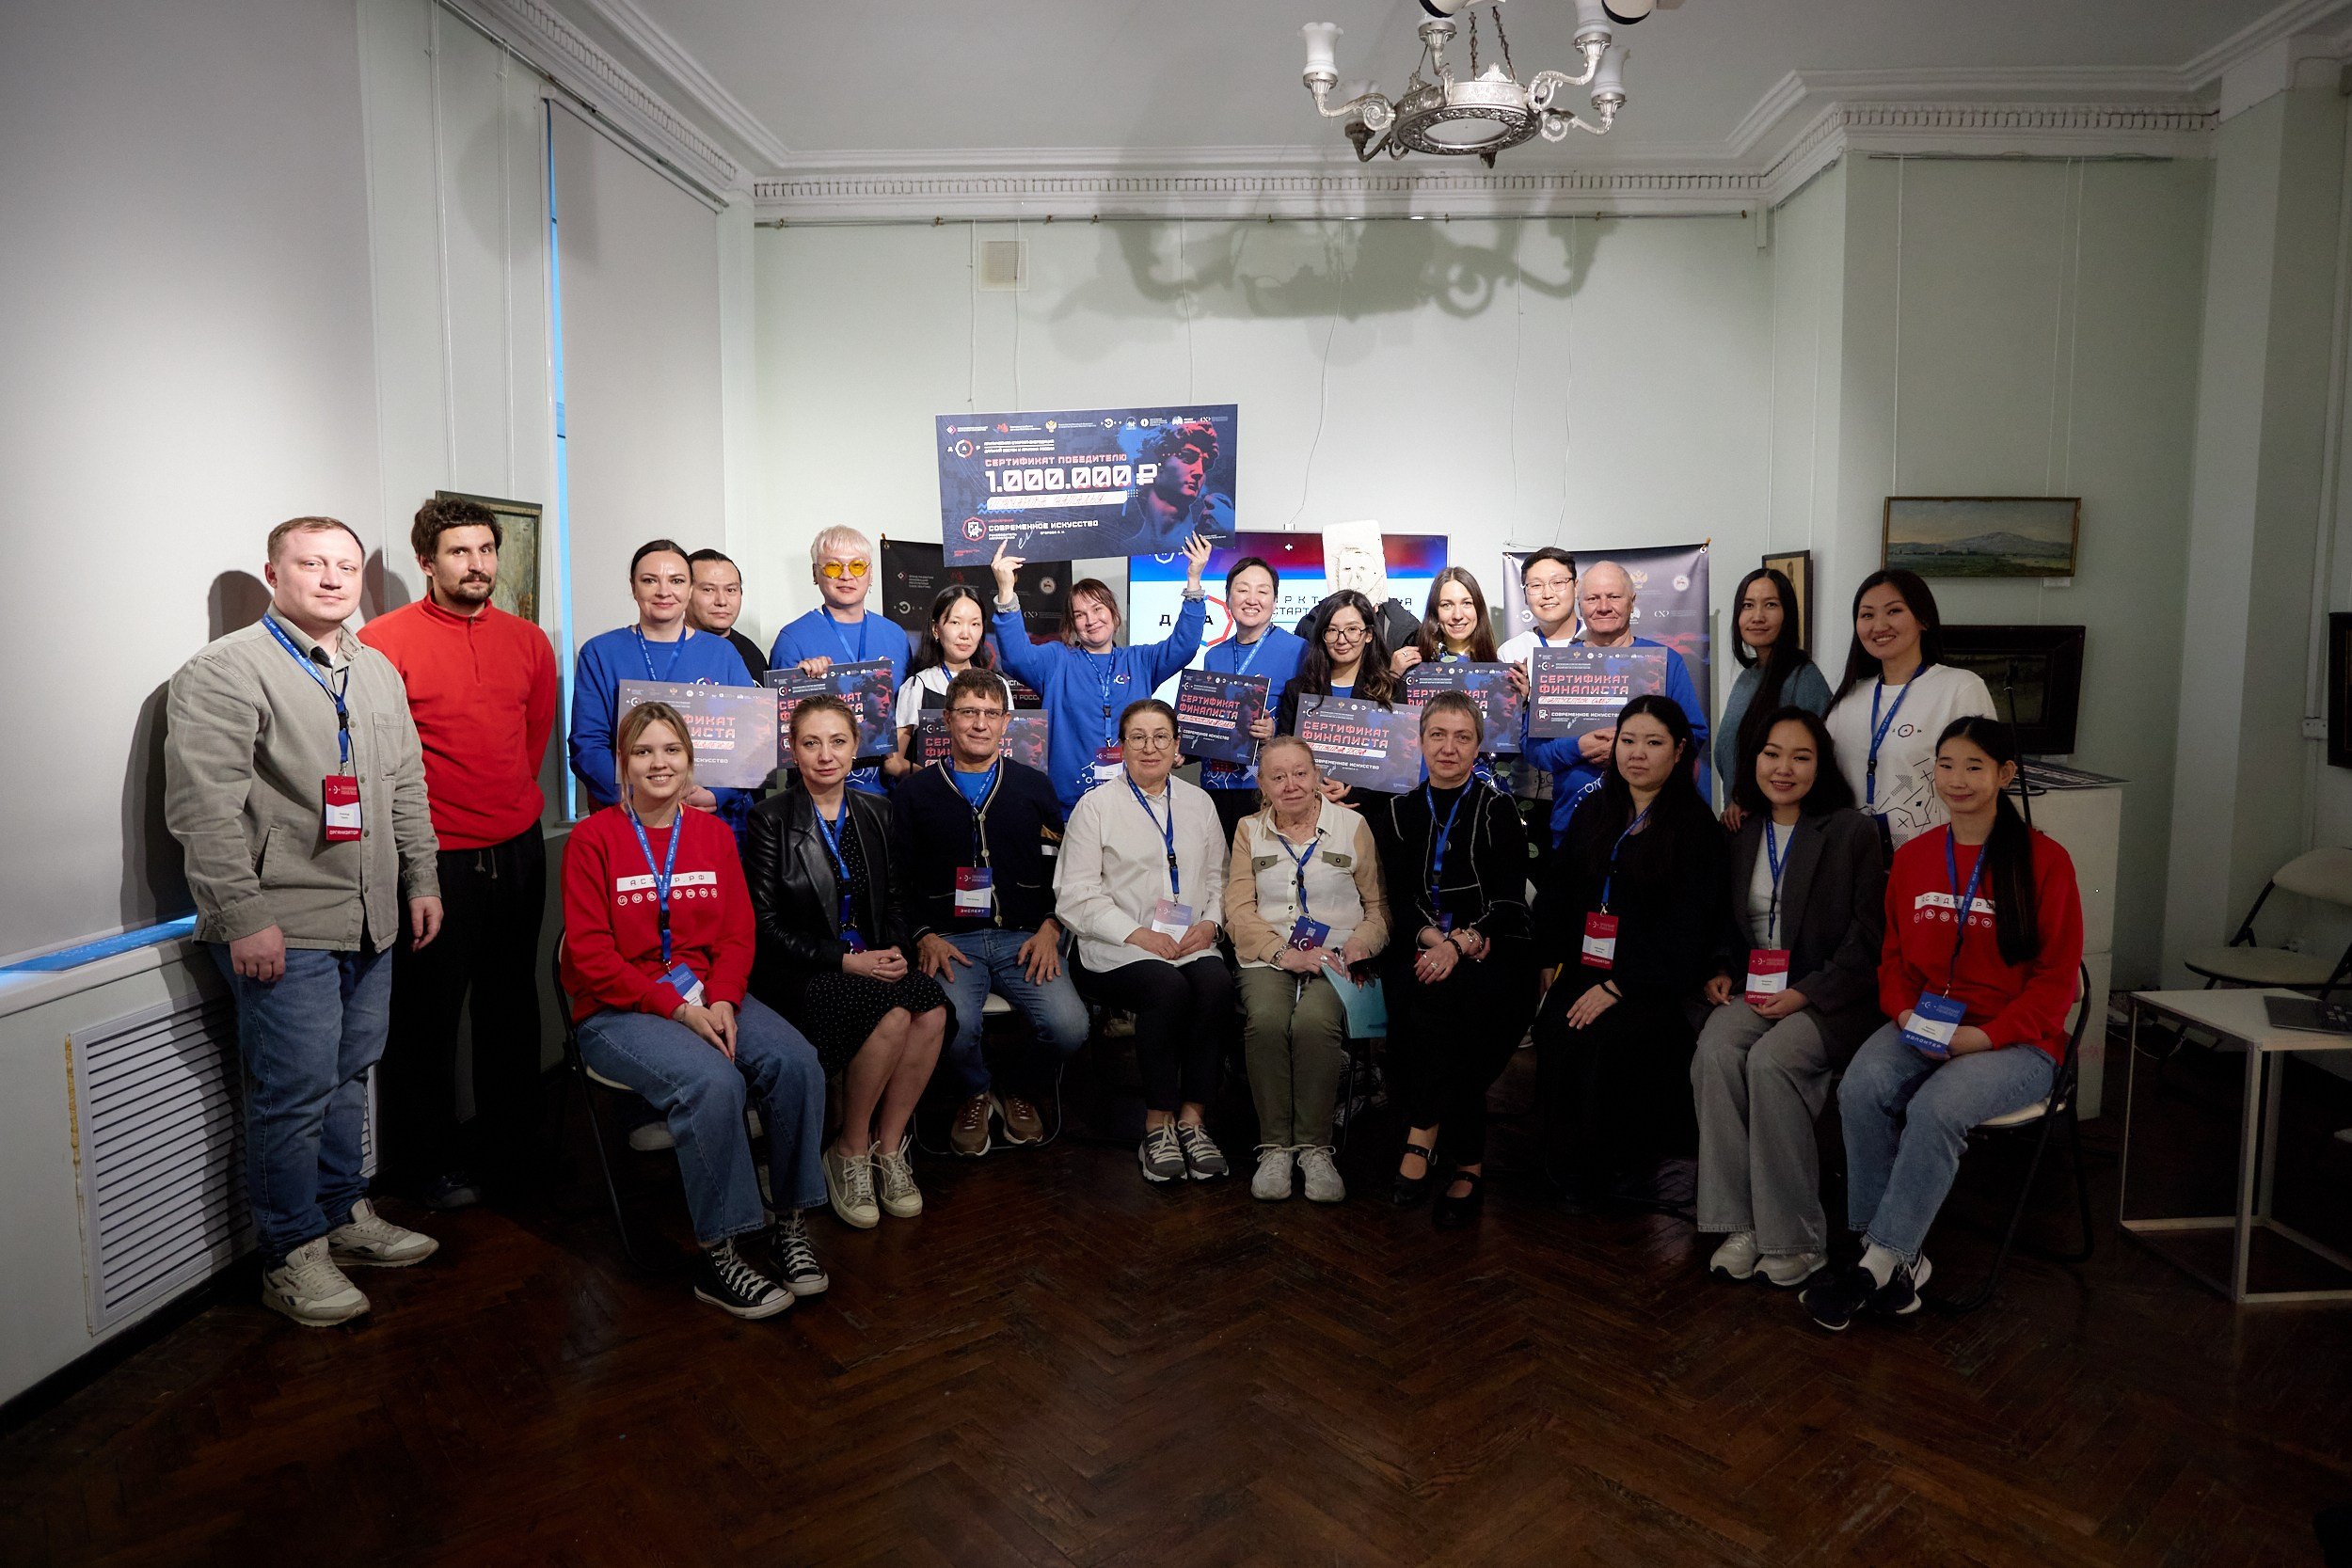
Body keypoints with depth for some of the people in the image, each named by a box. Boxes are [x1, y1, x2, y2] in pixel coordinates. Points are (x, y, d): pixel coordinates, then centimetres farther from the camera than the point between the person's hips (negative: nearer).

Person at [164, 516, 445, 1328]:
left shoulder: (377, 671, 15)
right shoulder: (225, 672, -9)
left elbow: (407, 786, 20)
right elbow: (204, 809, -15)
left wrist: (421, 880, 15)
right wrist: (245, 917, -18)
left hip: (371, 923, 7)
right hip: (284, 930, -7)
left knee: (349, 1076, 17)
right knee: (295, 1093, -1)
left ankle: (345, 1215, 32)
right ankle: (294, 1254, 14)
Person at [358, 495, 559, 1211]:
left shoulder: (529, 641, 7)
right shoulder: (384, 641, -8)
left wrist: (513, 808, 13)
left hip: (518, 850, 5)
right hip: (435, 858, -5)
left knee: (512, 1005, 15)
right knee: (428, 1014, 6)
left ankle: (511, 1145, 30)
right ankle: (434, 1162, 21)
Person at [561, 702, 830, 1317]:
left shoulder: (714, 834, 11)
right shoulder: (594, 838, -3)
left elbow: (738, 933, 8)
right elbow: (590, 953, -8)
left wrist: (722, 999, -12)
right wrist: (676, 1008, -17)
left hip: (709, 995, 4)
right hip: (619, 1009, -4)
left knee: (797, 1064, -22)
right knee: (712, 1080, -32)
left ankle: (791, 1224, -8)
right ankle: (718, 1257, -19)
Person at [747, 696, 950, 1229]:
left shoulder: (876, 811, 11)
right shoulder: (771, 818, -4)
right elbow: (767, 925, -7)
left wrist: (895, 950, -5)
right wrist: (844, 961, -15)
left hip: (872, 962, 5)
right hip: (797, 971, -5)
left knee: (933, 1009, -26)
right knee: (894, 1013, -31)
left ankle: (888, 1147, -9)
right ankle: (850, 1152, -9)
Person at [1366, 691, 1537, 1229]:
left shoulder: (1498, 810, 6)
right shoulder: (1397, 812, 14)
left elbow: (1510, 901, -2)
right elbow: (1398, 898, 6)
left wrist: (1461, 944, -19)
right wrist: (1432, 937, -14)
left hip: (1490, 953, -2)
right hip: (1420, 948, 2)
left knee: (1441, 998, -33)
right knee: (1419, 998, -31)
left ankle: (1423, 1138, -20)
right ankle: (1467, 1166, -23)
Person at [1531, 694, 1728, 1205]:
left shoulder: (1695, 826, 0)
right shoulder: (1593, 813, 17)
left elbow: (1686, 926, -9)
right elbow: (1557, 894, 14)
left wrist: (1618, 986, -16)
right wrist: (1546, 958, -3)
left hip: (1656, 981, -4)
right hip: (1587, 967, 4)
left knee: (1608, 1035, -30)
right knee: (1554, 1028, -24)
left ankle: (1617, 1165, -9)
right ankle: (1577, 1159, -7)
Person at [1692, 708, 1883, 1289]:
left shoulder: (1853, 832, -2)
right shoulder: (1742, 833, 13)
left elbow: (1867, 936, -6)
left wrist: (1807, 993, -15)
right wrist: (1722, 971, 3)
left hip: (1828, 997, -4)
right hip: (1752, 989, 4)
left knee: (1770, 1061, -31)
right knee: (1714, 1054, -26)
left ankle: (1795, 1237, -17)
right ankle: (1740, 1224, -20)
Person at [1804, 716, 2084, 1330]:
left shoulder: (2044, 860, -4)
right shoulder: (1913, 857, 10)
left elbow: (2056, 976, -5)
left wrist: (1986, 1035, -16)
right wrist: (1904, 1011, -5)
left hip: (2015, 1041, -4)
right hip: (1922, 1027, 4)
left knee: (1937, 1108, -33)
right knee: (1860, 1089, -27)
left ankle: (1879, 1262, -20)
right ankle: (1899, 1260, -16)